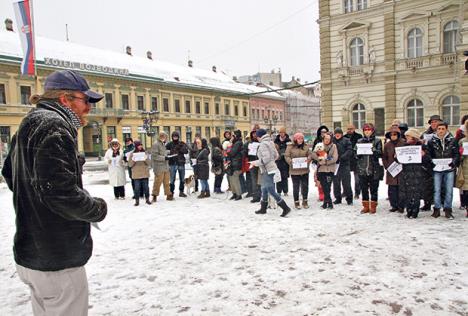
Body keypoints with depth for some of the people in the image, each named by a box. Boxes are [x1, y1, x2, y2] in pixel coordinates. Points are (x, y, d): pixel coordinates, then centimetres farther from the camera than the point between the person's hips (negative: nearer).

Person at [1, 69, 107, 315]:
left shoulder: (29, 125, 14)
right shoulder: (54, 125, -18)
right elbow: (60, 191, -28)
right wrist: (98, 208, -12)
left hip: (31, 249, 10)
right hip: (57, 257, -10)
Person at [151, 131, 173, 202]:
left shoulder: (163, 144, 17)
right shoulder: (156, 144, -11)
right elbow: (154, 156, -18)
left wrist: (167, 157, 14)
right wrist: (164, 158, -21)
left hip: (165, 167, 8)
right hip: (159, 167, -8)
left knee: (166, 182, 11)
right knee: (158, 182, -3)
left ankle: (169, 195, 17)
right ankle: (155, 196, 8)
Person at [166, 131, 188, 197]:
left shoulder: (182, 143, 5)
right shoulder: (169, 144, 2)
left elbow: (186, 151, -7)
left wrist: (179, 149, -20)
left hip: (181, 163, 2)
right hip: (172, 164, -2)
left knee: (182, 179, 12)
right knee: (172, 179, -1)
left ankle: (181, 192, 24)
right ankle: (171, 192, 9)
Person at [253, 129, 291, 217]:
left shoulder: (263, 144, -16)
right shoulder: (270, 142, 11)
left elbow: (266, 158, -23)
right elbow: (276, 155, 14)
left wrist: (256, 163, -11)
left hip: (267, 170, -10)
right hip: (271, 168, 10)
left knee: (271, 191, -7)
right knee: (264, 189, 18)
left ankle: (285, 208, -5)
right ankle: (263, 209, 29)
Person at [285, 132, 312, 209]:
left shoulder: (306, 146, 6)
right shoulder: (290, 147, -3)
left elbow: (309, 154, 10)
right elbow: (286, 156, -4)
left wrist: (308, 159, -12)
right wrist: (290, 161, -22)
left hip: (305, 170, 3)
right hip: (294, 170, -3)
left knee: (305, 186, 9)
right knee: (296, 187, 5)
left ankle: (305, 201, 25)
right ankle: (296, 202, 18)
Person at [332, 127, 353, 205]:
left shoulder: (346, 141, 3)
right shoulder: (332, 141, 8)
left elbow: (349, 151, -6)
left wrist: (342, 157, -19)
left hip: (345, 164, -2)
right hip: (335, 164, 2)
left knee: (346, 182, -1)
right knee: (336, 182, 7)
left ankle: (349, 199, 10)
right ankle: (337, 198, 19)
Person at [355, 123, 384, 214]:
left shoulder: (377, 141, 2)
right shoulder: (360, 141, 10)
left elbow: (380, 154, -4)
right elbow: (355, 154, 9)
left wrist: (374, 151, -23)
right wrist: (358, 153, -13)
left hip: (374, 169, -3)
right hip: (362, 169, 3)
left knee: (374, 189, 4)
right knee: (364, 189, 8)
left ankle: (373, 206, 14)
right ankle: (365, 206, 18)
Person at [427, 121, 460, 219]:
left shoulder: (453, 141, 2)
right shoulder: (432, 141, 2)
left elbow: (457, 154, 3)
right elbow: (429, 155, 4)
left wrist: (454, 162, -14)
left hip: (449, 169, 0)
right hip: (437, 169, 0)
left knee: (449, 190, 4)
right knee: (436, 190, 5)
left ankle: (448, 209, 15)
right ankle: (437, 209, 15)